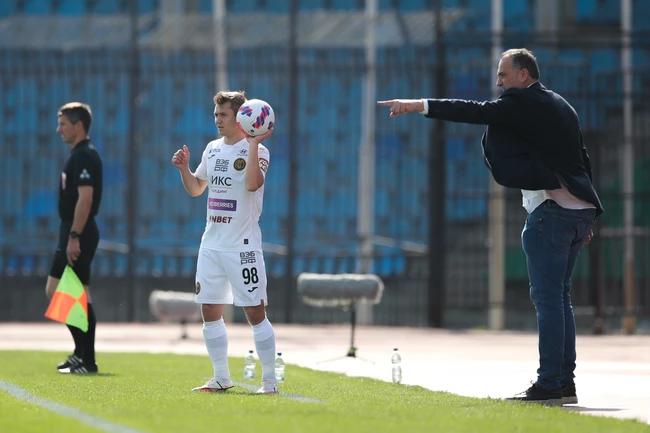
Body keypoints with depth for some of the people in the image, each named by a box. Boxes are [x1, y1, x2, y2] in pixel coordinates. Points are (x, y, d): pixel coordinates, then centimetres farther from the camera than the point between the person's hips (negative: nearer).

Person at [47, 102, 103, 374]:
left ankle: (87, 360, -4)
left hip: (79, 235, -11)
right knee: (54, 291, 12)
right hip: (71, 234, 11)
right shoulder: (78, 155, 18)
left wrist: (74, 237, -25)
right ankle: (81, 352, 17)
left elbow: (85, 198, -23)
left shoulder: (84, 156, -14)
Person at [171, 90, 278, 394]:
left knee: (255, 313, -6)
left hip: (243, 246, -7)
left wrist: (254, 143, -28)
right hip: (211, 243, 7)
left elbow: (253, 183, -27)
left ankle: (270, 380, 0)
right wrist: (184, 168, 4)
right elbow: (196, 189, 22)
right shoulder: (212, 149, 13)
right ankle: (221, 378, 16)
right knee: (210, 312, 7)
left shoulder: (255, 150, -8)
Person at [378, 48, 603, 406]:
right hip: (579, 211, 10)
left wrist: (418, 106, -13)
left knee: (548, 298, -9)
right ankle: (565, 382, 12)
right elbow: (582, 159, 22)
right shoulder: (560, 106, 21)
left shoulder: (522, 102, -7)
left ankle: (549, 384, -11)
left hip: (552, 211, -10)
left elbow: (475, 112, -16)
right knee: (558, 297, 13)